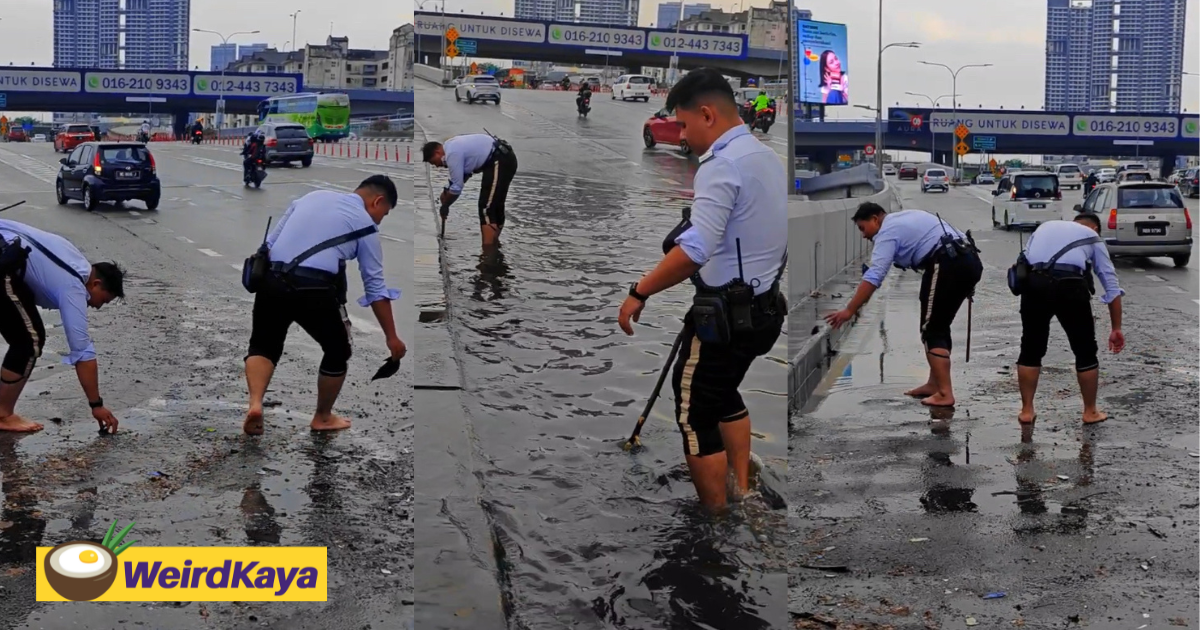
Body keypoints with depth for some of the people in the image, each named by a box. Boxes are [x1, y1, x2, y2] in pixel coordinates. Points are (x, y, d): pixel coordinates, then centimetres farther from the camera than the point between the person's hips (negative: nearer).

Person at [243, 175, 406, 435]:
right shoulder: (365, 224, 10)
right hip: (315, 290, -4)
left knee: (263, 345, 21)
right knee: (337, 351, 20)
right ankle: (323, 417, 33)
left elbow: (270, 242, 19)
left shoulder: (312, 196, 23)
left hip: (271, 280, 4)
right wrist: (391, 336, 15)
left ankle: (255, 403, -3)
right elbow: (375, 287, 10)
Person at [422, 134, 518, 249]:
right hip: (505, 159, 10)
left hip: (499, 162, -10)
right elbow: (463, 175, 28)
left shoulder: (452, 154, -14)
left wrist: (444, 206, 4)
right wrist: (447, 192, 21)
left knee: (486, 207, -11)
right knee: (495, 204, 19)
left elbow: (457, 187, -10)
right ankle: (494, 242, 30)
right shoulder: (452, 145, 16)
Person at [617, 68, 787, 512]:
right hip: (762, 305, 10)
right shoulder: (767, 157, 10)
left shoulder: (721, 165, -20)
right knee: (725, 394, 27)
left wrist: (639, 293, -22)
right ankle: (742, 491, 37)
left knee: (695, 416, 1)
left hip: (726, 313, -10)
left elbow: (695, 250, -31)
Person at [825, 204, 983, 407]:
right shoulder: (904, 218, 27)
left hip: (948, 264, -9)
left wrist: (849, 311, -13)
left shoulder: (887, 231, -1)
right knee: (939, 327, 18)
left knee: (932, 329, -3)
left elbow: (873, 276, -12)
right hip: (969, 260, 9)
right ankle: (934, 384, 23)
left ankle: (945, 394, -9)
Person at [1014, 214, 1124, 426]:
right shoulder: (1092, 237, 26)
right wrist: (1116, 328, 25)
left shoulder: (1045, 226, 34)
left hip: (1034, 282, 2)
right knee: (1085, 351, 17)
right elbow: (1111, 285, 22)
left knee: (1031, 349, 18)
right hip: (1070, 285, -2)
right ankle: (1090, 412, 25)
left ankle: (1026, 410, 21)